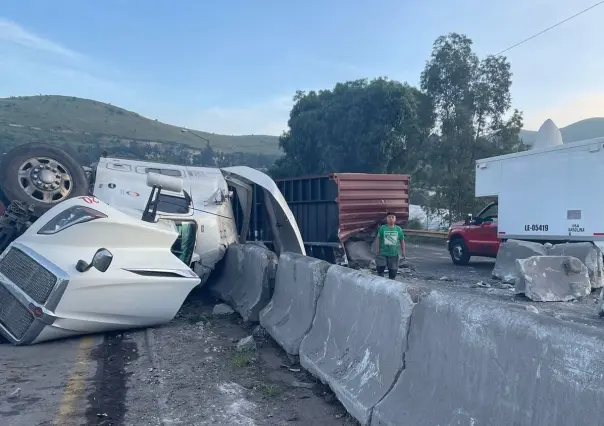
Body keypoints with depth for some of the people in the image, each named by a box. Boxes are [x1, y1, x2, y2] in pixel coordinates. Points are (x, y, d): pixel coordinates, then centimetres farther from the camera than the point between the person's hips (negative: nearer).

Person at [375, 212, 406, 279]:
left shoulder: (398, 229, 2)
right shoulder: (382, 228, -3)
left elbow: (402, 241, 9)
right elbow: (378, 239, 1)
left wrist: (403, 251, 5)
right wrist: (377, 250, -2)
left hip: (394, 254, 2)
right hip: (383, 253, -1)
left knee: (393, 271, 8)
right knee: (380, 269, -4)